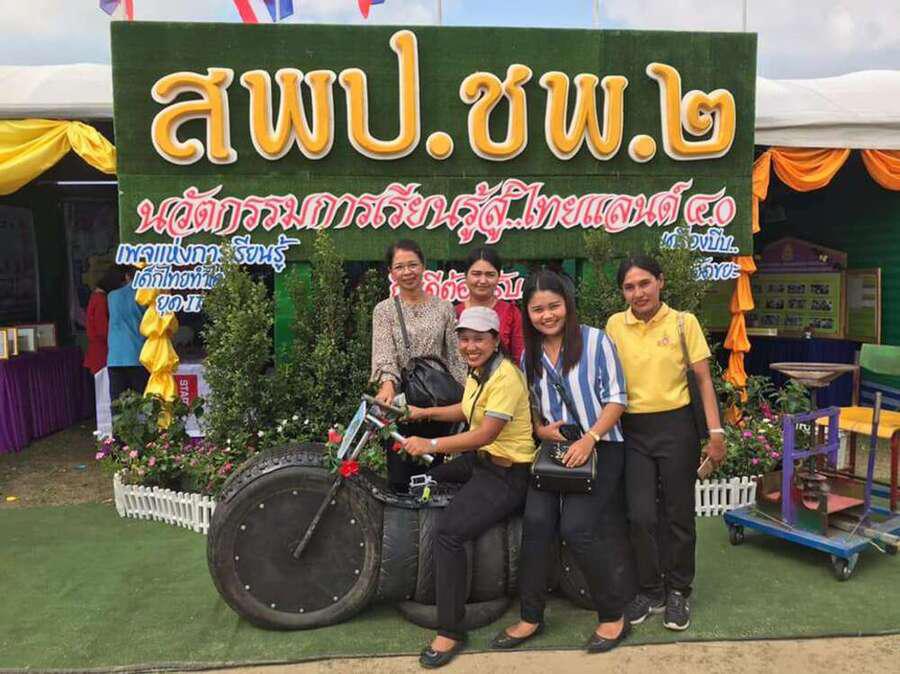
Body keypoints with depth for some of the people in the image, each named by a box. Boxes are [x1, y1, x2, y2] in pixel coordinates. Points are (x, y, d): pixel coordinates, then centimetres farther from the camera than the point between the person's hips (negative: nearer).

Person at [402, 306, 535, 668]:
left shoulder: (505, 377, -21)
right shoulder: (477, 371, 9)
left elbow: (486, 434, -26)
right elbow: (467, 410, 24)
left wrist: (431, 445, -25)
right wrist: (425, 412, 12)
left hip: (508, 474, -10)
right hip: (480, 460, 10)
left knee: (448, 530, -23)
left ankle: (450, 631, -7)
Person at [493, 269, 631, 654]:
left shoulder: (595, 341, -4)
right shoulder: (529, 355, 12)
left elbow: (616, 398, -7)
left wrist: (589, 439, -19)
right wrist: (540, 429, -2)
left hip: (598, 446, -4)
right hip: (555, 447, 5)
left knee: (576, 527, -16)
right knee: (536, 520, -12)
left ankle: (614, 617, 5)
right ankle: (531, 616, 4)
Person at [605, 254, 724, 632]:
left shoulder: (683, 322, -4)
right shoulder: (615, 325, 1)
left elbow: (704, 379, 0)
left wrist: (716, 432, -5)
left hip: (676, 425, -1)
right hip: (633, 430, 1)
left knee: (678, 514, 8)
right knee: (640, 515, 2)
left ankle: (678, 593, 28)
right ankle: (649, 591, 23)